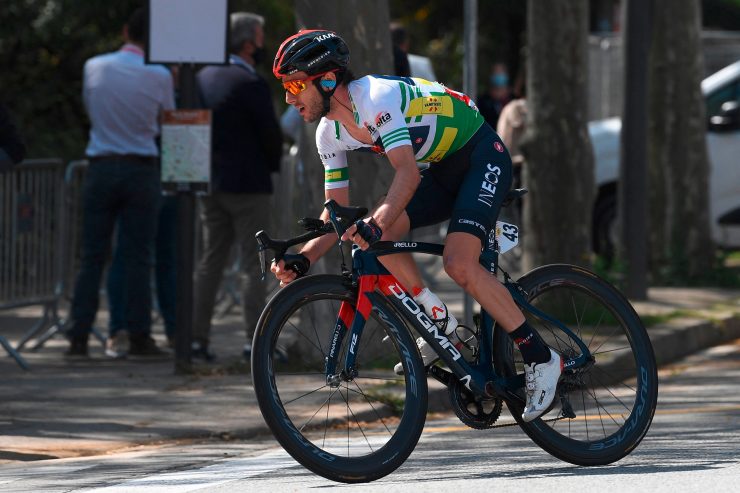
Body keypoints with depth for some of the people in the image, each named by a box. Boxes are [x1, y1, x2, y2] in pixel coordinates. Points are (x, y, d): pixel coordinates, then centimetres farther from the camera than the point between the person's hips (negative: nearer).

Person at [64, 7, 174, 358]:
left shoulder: (94, 68, 0)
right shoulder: (159, 76, -8)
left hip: (101, 167, 2)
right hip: (142, 169, -2)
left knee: (92, 256, 5)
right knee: (138, 256, 1)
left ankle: (78, 336, 1)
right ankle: (138, 337, 1)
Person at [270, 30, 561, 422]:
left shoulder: (376, 97, -29)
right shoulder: (330, 134, -2)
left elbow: (408, 174, -40)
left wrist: (374, 225, -54)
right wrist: (302, 260, -17)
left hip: (483, 157, -8)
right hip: (444, 169, 8)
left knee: (459, 263, -25)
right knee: (380, 234, -14)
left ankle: (541, 359, -16)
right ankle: (440, 329, 0)